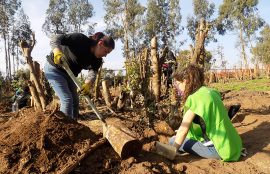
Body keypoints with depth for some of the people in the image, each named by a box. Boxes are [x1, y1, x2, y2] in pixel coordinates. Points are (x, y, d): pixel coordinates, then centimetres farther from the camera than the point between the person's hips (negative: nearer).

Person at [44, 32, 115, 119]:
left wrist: (88, 84, -43)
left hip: (68, 74, 7)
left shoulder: (97, 60, -8)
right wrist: (57, 52, -49)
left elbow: (93, 73, -22)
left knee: (75, 100, 9)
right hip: (54, 68, -7)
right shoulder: (81, 40, -27)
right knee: (67, 99, -16)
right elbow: (55, 38, -29)